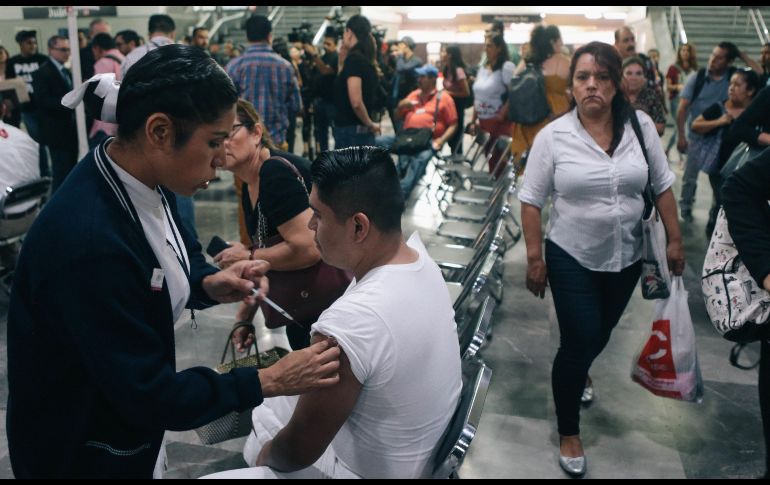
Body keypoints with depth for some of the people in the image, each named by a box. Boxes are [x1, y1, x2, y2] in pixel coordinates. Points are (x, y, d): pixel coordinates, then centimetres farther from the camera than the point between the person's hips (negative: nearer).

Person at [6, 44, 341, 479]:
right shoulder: (87, 242, -36)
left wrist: (209, 283, -11)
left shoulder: (144, 181, -10)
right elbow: (149, 395, -28)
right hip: (85, 451, -7)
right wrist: (269, 382, -24)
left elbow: (178, 254, 9)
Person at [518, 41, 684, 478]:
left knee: (601, 332, 22)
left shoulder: (641, 126, -6)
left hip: (626, 257, 4)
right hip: (572, 258, -3)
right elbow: (532, 200, -9)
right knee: (579, 341, 0)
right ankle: (569, 433, 21)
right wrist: (535, 258, -10)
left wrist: (675, 239, 2)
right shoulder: (553, 137, -13)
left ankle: (577, 370, 57)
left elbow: (662, 185, 3)